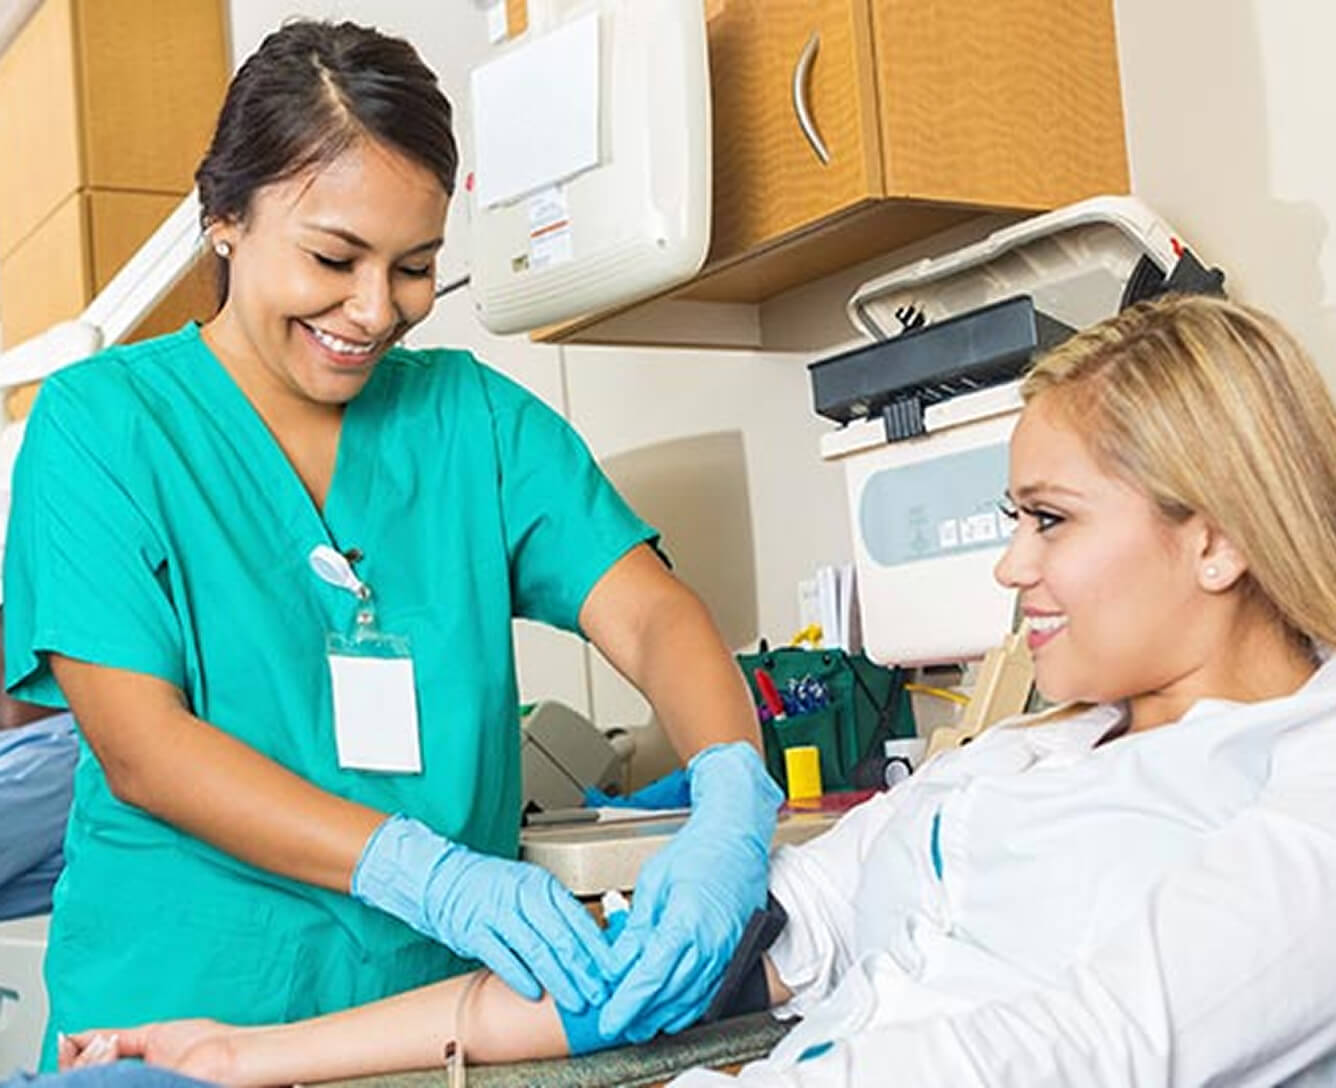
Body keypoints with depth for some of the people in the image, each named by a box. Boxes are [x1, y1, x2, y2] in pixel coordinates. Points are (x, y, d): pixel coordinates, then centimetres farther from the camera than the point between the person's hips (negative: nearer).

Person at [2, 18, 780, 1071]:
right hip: (182, 1010, -2)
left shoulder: (474, 417, 3)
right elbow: (141, 747, -14)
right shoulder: (101, 422, -6)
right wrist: (426, 872, -27)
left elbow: (651, 613, -6)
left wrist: (732, 808, -27)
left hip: (449, 999, 3)